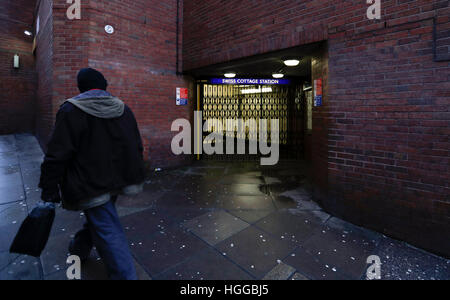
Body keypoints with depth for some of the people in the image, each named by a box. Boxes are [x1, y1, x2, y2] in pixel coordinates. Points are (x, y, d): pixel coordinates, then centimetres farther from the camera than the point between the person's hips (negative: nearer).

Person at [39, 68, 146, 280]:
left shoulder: (71, 111, -12)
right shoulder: (123, 109, 4)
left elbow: (57, 155, -15)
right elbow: (137, 147, 9)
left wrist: (49, 190, -6)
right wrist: (134, 176, 20)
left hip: (92, 185, -6)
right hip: (117, 181, 7)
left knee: (109, 233, 0)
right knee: (98, 217, 27)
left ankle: (125, 275, 6)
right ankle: (79, 249, 53)